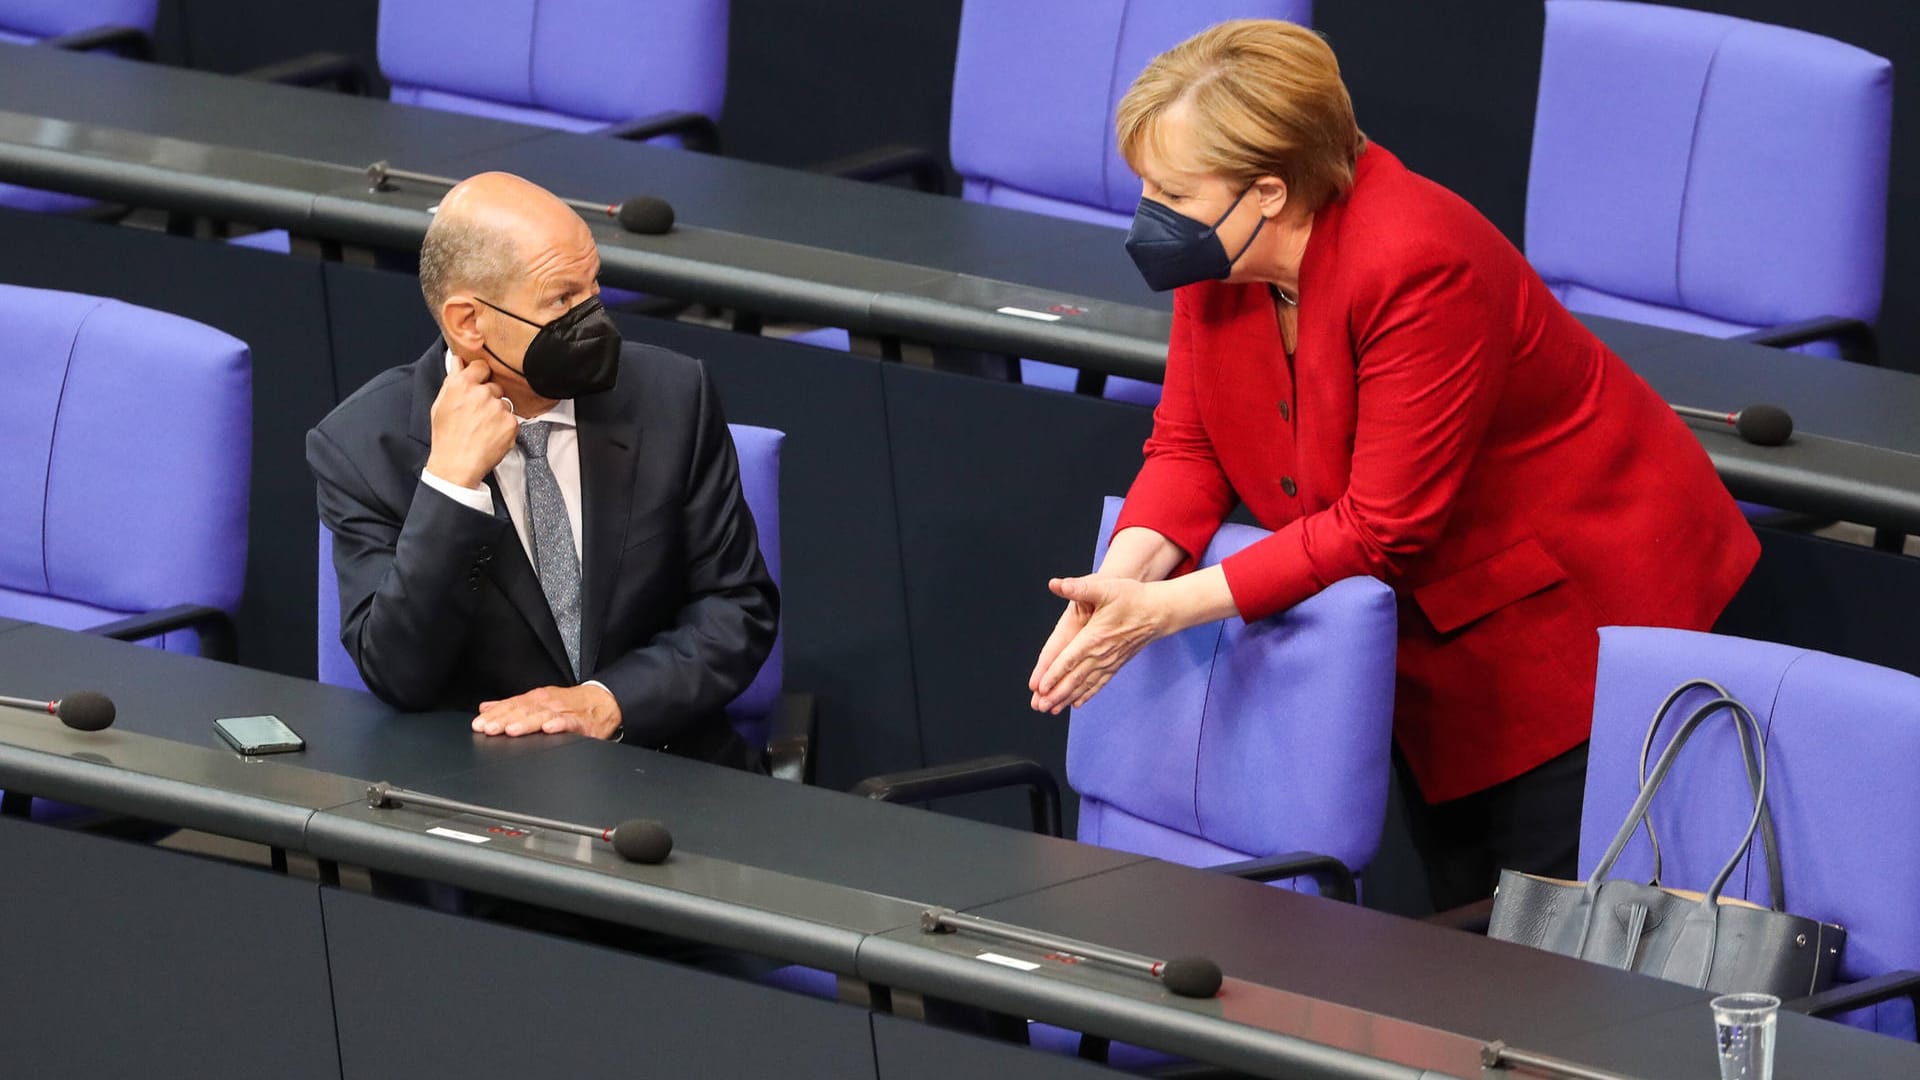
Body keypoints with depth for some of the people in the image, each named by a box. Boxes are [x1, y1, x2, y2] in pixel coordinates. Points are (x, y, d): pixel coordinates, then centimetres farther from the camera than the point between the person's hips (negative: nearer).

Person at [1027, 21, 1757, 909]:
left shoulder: (1416, 264, -31)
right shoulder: (1216, 255, -8)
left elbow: (1380, 529, -29)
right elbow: (1188, 445, 0)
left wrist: (1168, 609, -30)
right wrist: (1122, 576, -21)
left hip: (1574, 606, -8)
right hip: (1435, 628, 8)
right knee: (1457, 913, 10)